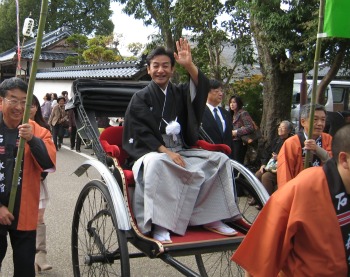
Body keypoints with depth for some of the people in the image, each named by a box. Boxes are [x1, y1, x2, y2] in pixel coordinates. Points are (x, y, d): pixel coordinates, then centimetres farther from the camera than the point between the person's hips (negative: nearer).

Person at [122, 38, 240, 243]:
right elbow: (141, 133, -8)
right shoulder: (140, 98, 3)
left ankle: (212, 219, -12)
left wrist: (189, 65, -24)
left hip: (183, 152, 5)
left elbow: (202, 87, -7)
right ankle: (159, 225, -36)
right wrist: (166, 151, -20)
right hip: (152, 152, -4)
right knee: (157, 163, -39)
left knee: (220, 159, -14)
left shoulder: (180, 93, 13)